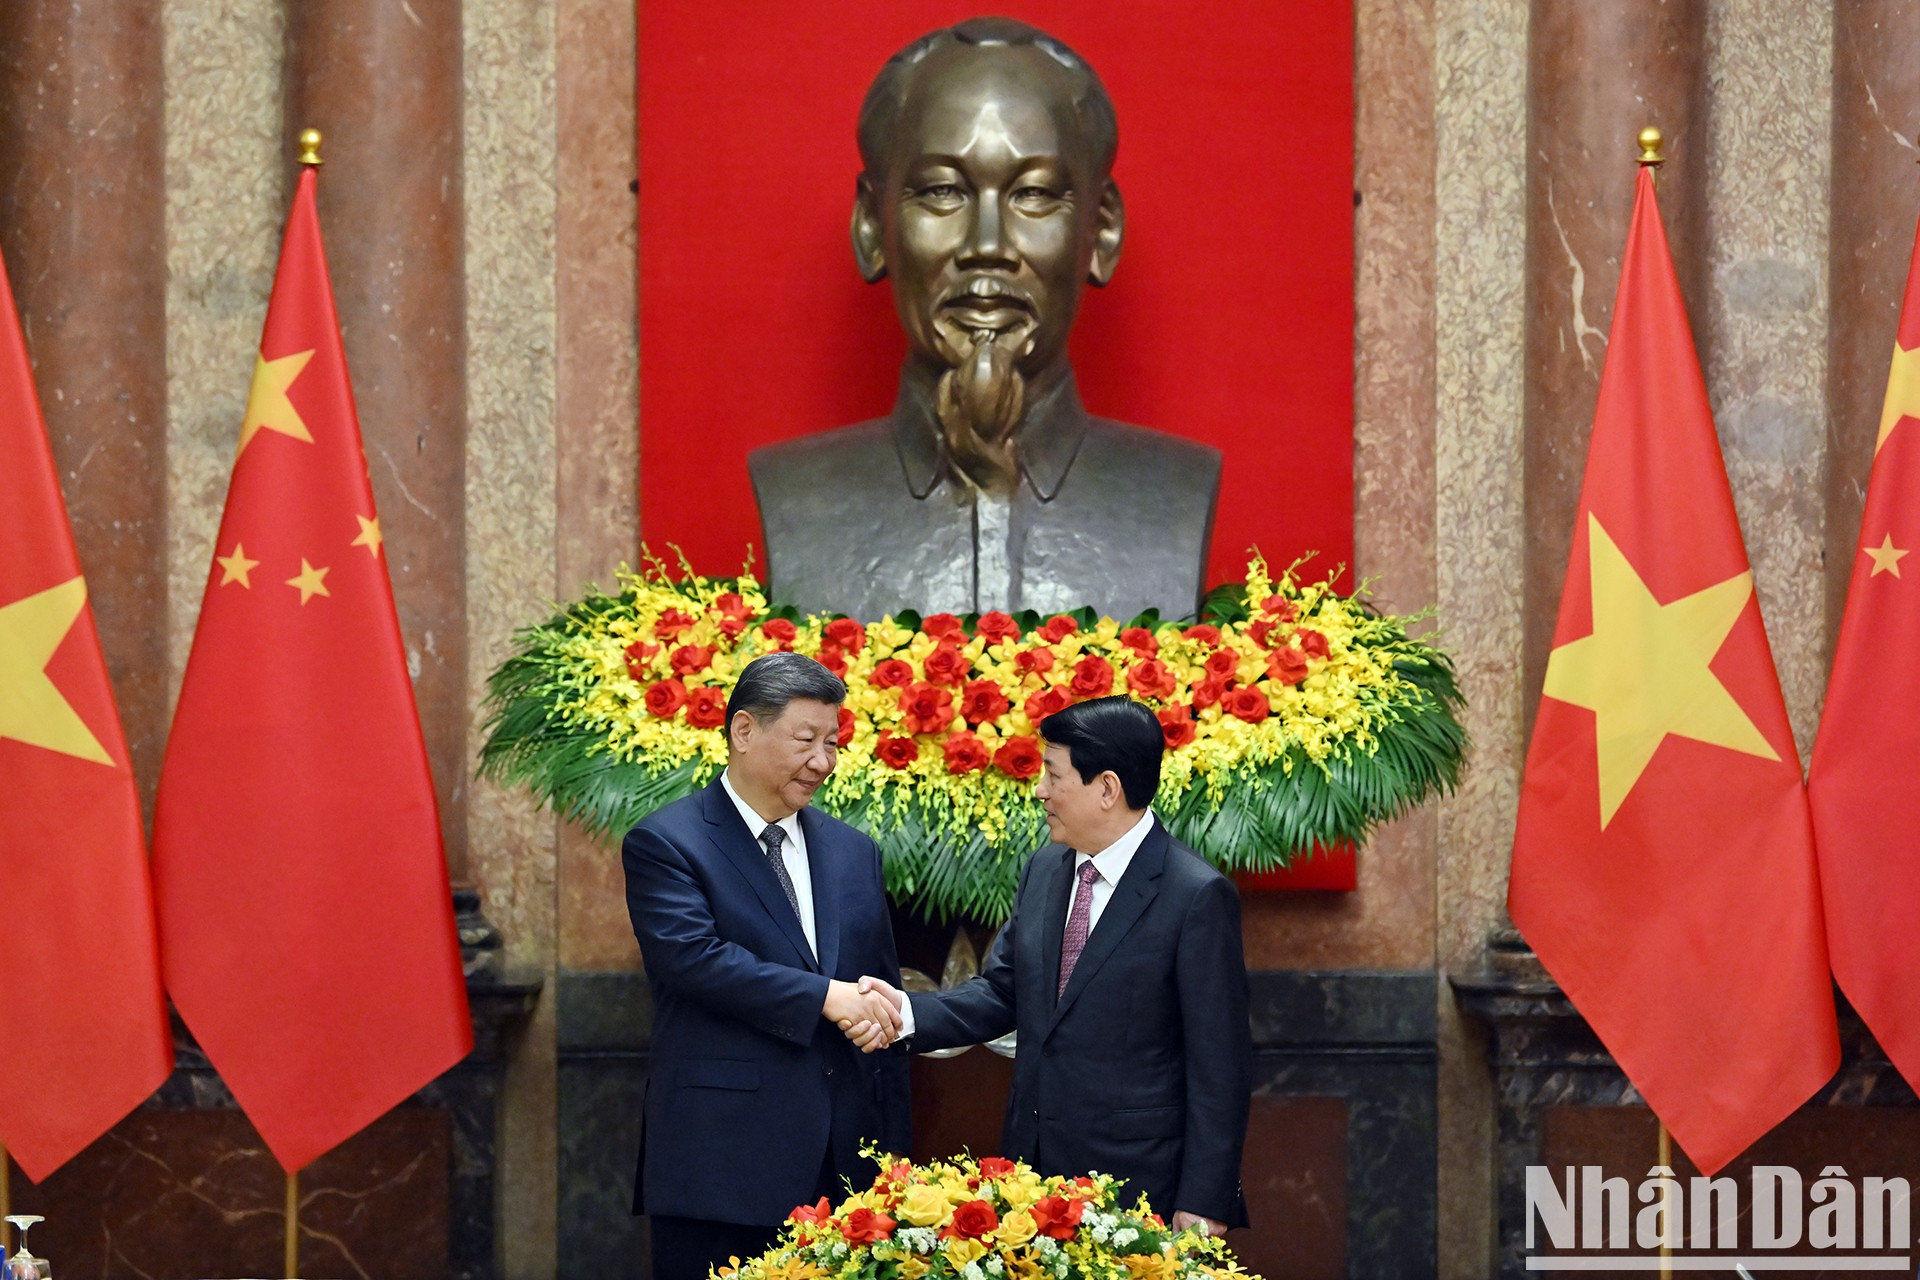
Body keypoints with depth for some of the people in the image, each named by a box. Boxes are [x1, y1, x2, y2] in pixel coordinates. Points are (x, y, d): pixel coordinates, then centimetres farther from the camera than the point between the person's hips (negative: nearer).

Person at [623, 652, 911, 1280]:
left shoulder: (854, 852, 16)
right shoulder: (665, 844, -2)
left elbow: (884, 1002, 18)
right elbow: (692, 956, -18)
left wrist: (894, 1151, 13)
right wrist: (823, 997, -19)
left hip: (845, 1163, 5)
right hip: (722, 1164, -5)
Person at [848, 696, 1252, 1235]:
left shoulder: (1198, 896, -13)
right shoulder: (1044, 872, 10)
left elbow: (1220, 1065, -13)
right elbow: (1000, 993, 13)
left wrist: (1203, 1206, -14)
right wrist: (907, 1013, -7)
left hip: (1134, 1181, -6)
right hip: (1035, 1169, 6)